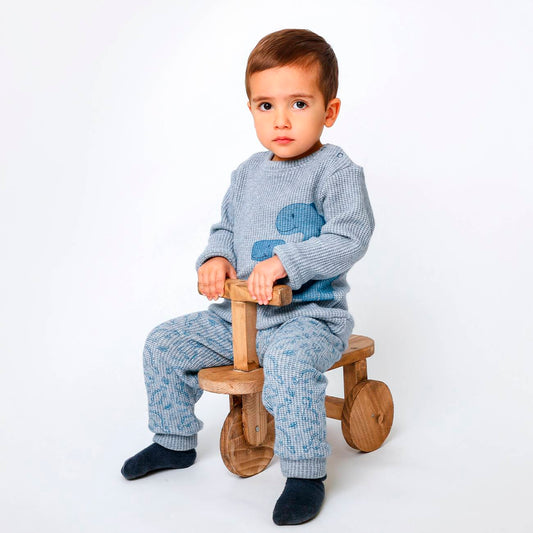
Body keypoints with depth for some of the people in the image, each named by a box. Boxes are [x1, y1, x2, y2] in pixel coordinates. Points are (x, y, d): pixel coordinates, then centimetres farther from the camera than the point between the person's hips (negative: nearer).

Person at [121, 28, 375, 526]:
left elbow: (349, 238, -21)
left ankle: (306, 472, -19)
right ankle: (174, 442, 24)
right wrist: (215, 258, -1)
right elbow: (226, 227, 22)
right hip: (238, 315, 7)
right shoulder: (247, 173, 11)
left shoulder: (336, 169, -10)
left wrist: (285, 261, -30)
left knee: (288, 358, -38)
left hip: (309, 314, -7)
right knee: (164, 343, 5)